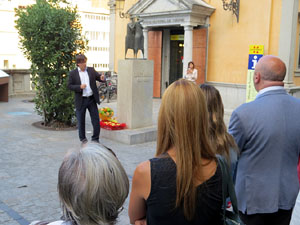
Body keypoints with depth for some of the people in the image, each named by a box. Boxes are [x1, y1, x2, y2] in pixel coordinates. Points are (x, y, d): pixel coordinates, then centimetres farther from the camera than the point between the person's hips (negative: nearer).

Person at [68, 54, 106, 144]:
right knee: (81, 121, 8)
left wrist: (102, 78, -17)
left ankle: (95, 139, 15)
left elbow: (99, 77, 8)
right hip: (81, 101, -2)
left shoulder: (91, 70, 7)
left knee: (96, 120, 3)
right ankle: (83, 138, 25)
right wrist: (79, 87, -17)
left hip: (92, 99, 2)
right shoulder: (73, 73, -1)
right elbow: (69, 86, -2)